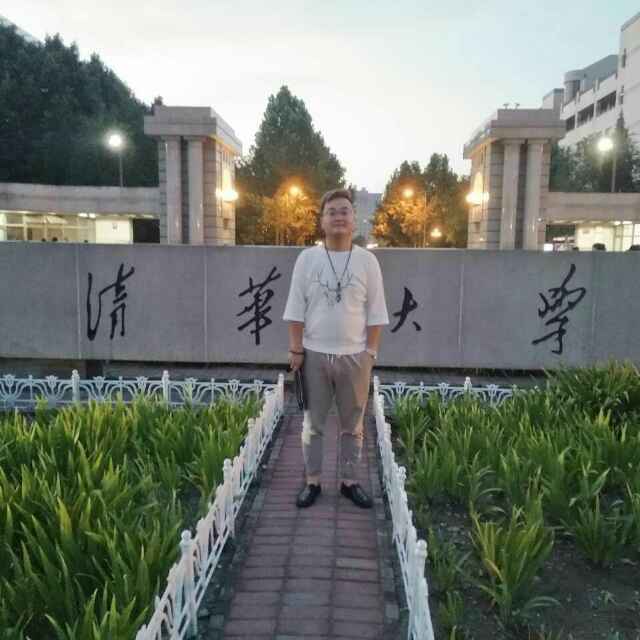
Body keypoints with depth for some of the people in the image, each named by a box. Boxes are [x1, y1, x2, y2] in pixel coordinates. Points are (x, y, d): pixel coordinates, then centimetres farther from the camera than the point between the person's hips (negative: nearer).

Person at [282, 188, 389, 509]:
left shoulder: (367, 260, -1)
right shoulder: (307, 258, -1)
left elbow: (375, 312, 1)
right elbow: (296, 309, -1)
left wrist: (370, 351, -4)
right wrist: (295, 349, -5)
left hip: (354, 356, 1)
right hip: (314, 354, 0)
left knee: (353, 425, 12)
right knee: (313, 422, 10)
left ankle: (349, 482, 27)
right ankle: (312, 481, 24)